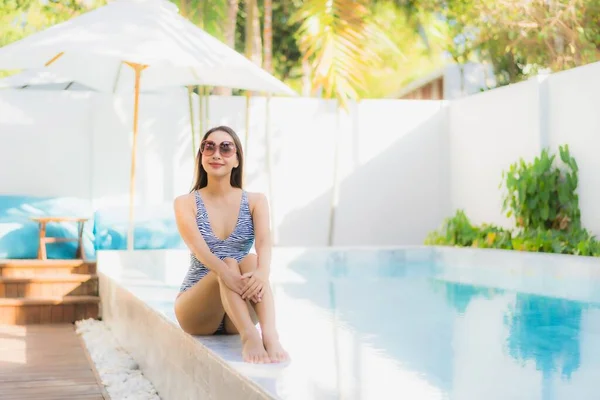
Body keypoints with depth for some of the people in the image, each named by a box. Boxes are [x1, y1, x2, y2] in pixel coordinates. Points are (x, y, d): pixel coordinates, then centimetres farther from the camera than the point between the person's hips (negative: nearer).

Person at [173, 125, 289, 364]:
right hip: (197, 313, -1)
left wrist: (262, 273, -39)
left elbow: (264, 243, -15)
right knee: (229, 263, -29)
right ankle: (249, 337, -52)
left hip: (239, 314, 2)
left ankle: (270, 335, -49)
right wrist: (226, 274, -41)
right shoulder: (186, 203, -1)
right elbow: (198, 248, -20)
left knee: (251, 260, -27)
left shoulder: (255, 201, 4)